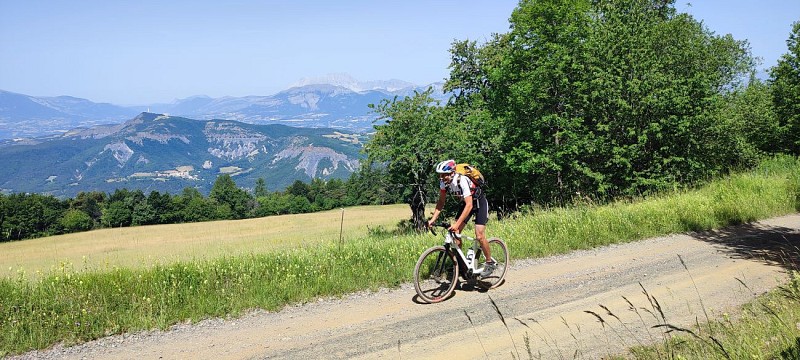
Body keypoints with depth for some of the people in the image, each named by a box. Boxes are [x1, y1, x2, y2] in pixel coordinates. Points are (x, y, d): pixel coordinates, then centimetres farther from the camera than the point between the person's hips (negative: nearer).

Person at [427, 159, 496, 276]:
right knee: (455, 232, -5)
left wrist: (457, 224, -46)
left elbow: (469, 205, -40)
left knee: (479, 236, -13)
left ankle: (490, 263, 6)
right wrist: (433, 219, -16)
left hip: (479, 202, -7)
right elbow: (441, 202, -4)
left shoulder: (462, 181, -36)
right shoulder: (444, 182, -16)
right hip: (467, 203, 7)